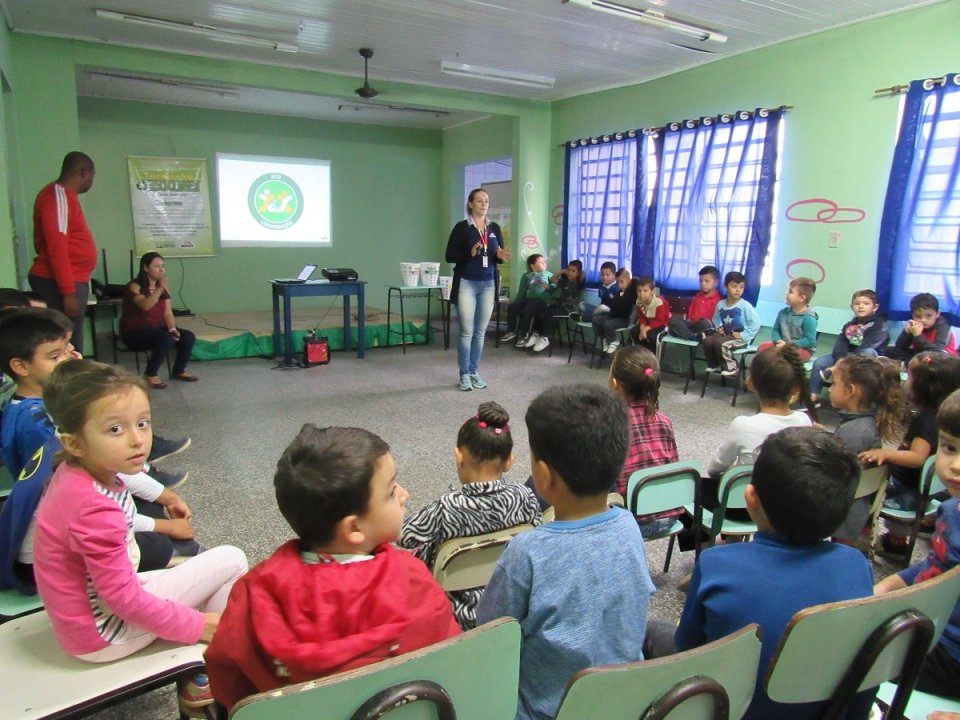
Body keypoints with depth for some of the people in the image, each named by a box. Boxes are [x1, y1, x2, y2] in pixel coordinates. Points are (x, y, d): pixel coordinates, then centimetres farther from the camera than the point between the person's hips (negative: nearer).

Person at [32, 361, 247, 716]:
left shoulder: (76, 474, -7)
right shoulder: (94, 510, -32)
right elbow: (123, 598, -27)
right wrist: (197, 626, -17)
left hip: (86, 614, 9)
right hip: (103, 634, -9)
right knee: (231, 560, -11)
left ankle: (197, 667, 22)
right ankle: (201, 683, 7)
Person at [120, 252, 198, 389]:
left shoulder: (163, 289, 7)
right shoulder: (134, 287, -13)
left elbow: (168, 313, 2)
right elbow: (145, 306, -32)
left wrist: (172, 329, -16)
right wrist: (160, 288, -37)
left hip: (155, 329, 7)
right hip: (134, 332, -7)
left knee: (188, 337, -12)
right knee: (166, 339, -33)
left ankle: (178, 371, 9)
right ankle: (151, 375, -15)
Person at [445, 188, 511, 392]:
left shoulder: (495, 228, 9)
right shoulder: (461, 227, -4)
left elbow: (499, 257, 12)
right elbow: (450, 256, -6)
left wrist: (501, 256, -11)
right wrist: (470, 253, -22)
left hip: (488, 285, 4)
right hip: (467, 284, -4)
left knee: (480, 332, 9)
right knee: (467, 332, -3)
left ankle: (475, 373, 18)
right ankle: (464, 375, 7)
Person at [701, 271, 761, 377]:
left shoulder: (745, 305, -13)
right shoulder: (720, 304, 4)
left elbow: (756, 323, -16)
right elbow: (716, 318, 24)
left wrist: (743, 335, -18)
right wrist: (719, 327, 5)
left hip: (740, 338, -6)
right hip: (726, 334, 6)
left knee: (719, 343, -30)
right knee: (707, 341, -18)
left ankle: (731, 366, -7)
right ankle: (714, 365, 6)